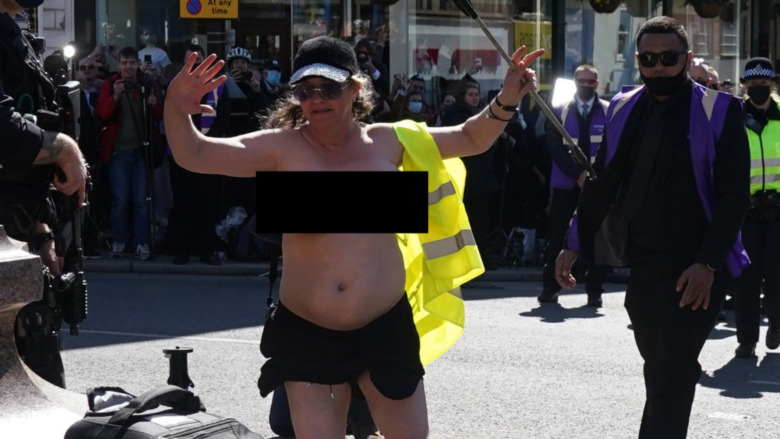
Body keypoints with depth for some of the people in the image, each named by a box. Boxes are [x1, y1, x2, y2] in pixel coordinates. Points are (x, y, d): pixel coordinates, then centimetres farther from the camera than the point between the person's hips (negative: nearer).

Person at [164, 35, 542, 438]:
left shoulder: (388, 141, 0)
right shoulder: (281, 148, -6)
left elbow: (470, 140, 11)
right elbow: (194, 155, -12)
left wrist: (505, 101, -5)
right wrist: (176, 109, -30)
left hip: (384, 326, 2)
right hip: (306, 332, -1)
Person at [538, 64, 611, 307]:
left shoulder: (609, 112, 3)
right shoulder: (560, 112, 6)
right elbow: (555, 147, -1)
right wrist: (578, 174, -12)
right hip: (566, 184, 1)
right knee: (557, 236, 2)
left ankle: (594, 289, 8)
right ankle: (550, 287, 9)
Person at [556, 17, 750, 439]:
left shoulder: (719, 111, -8)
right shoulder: (623, 108, 6)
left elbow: (734, 195, -11)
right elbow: (601, 182, 13)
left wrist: (707, 264, -18)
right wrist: (573, 245, 10)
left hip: (698, 270, -5)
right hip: (643, 265, 5)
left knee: (672, 371, -11)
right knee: (661, 369, 13)